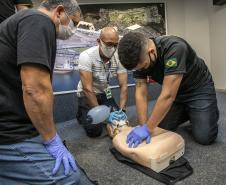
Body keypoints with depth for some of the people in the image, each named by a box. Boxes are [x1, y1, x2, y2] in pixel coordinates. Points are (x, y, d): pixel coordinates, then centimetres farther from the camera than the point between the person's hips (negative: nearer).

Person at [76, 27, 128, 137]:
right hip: (86, 94, -4)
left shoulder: (119, 58, -15)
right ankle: (82, 113, 16)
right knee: (94, 130, -14)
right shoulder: (86, 56, -28)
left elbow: (123, 86, -15)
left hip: (104, 93, 5)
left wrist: (121, 110, -28)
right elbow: (87, 89, -30)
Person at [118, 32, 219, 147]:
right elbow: (141, 94, -16)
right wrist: (143, 126, -25)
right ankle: (187, 113, 22)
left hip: (199, 89, -5)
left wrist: (147, 128, -33)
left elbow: (168, 95, -37)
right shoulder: (140, 58, -16)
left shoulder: (174, 48, -36)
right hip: (173, 91, 5)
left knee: (204, 137, -13)